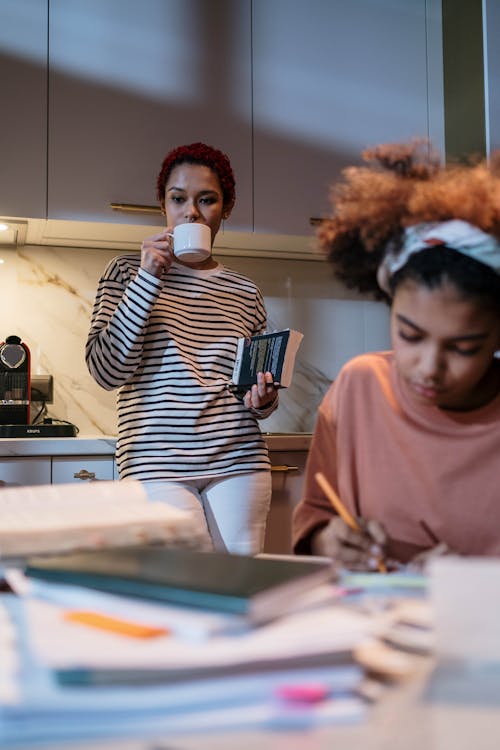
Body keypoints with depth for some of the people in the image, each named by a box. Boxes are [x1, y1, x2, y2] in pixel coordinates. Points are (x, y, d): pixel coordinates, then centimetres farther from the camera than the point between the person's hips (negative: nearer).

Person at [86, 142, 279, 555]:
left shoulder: (245, 292, 13)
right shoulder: (129, 272, 6)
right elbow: (107, 369, -8)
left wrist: (264, 399, -3)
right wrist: (149, 277, -12)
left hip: (239, 460, 3)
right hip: (158, 463, -3)